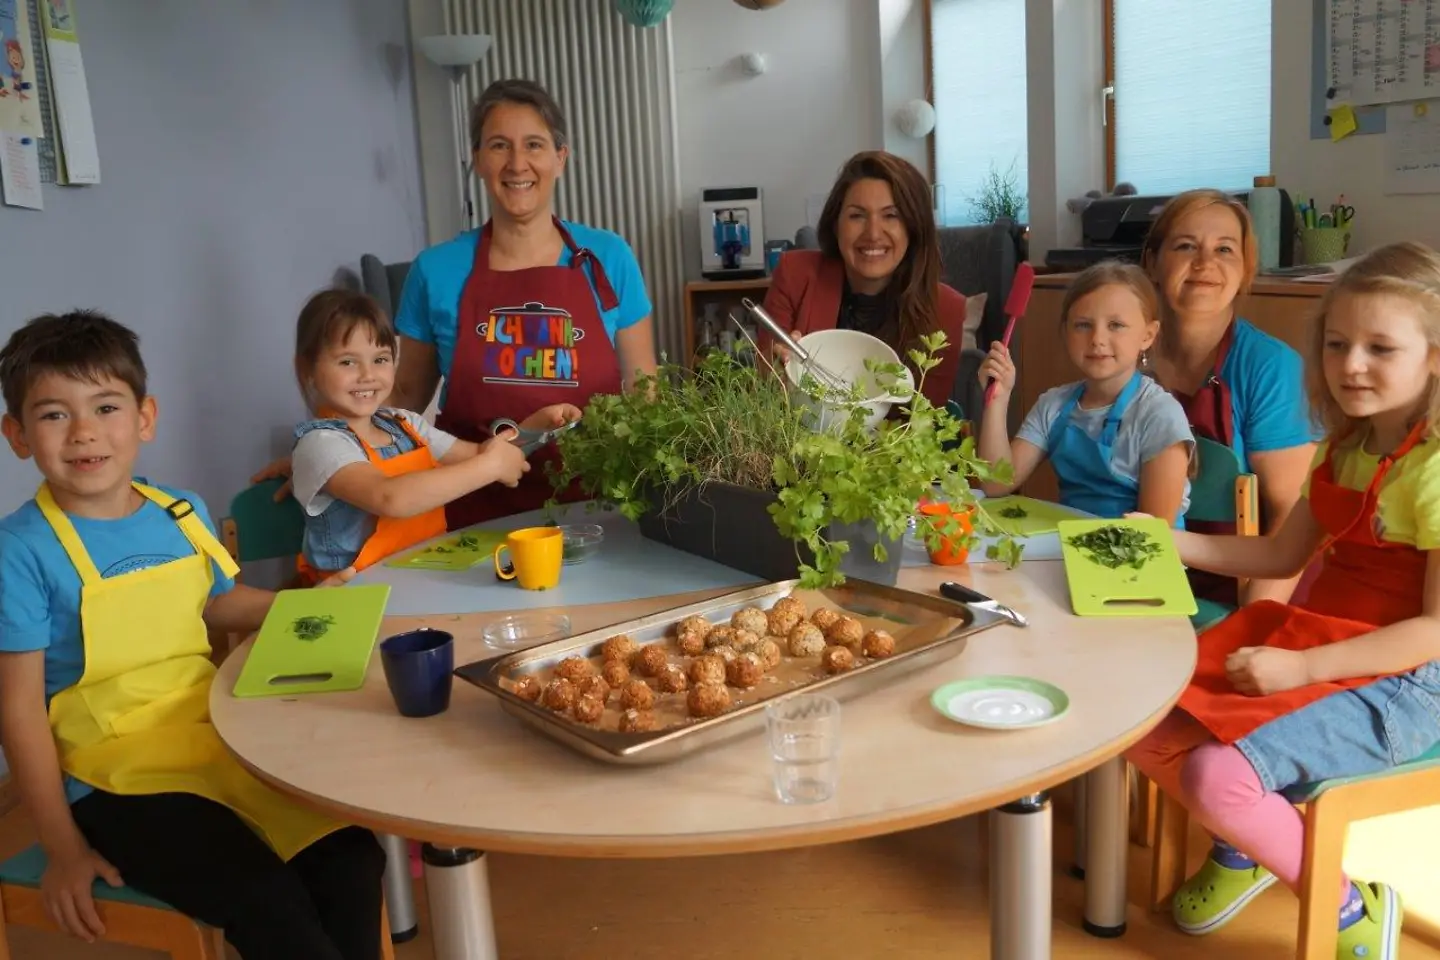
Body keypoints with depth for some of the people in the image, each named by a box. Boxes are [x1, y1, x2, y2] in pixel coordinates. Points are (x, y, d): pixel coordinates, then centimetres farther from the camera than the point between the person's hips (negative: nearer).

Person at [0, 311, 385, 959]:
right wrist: (63, 848, -9)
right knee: (268, 905, -23)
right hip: (119, 780, -5)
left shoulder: (183, 515, 4)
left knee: (351, 858, -10)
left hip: (219, 743, 6)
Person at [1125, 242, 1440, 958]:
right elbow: (1281, 554, 15)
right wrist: (1169, 542, 4)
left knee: (1218, 775, -26)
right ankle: (1244, 846, 26)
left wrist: (1304, 668, -24)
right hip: (1307, 637, 8)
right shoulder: (1343, 448, 8)